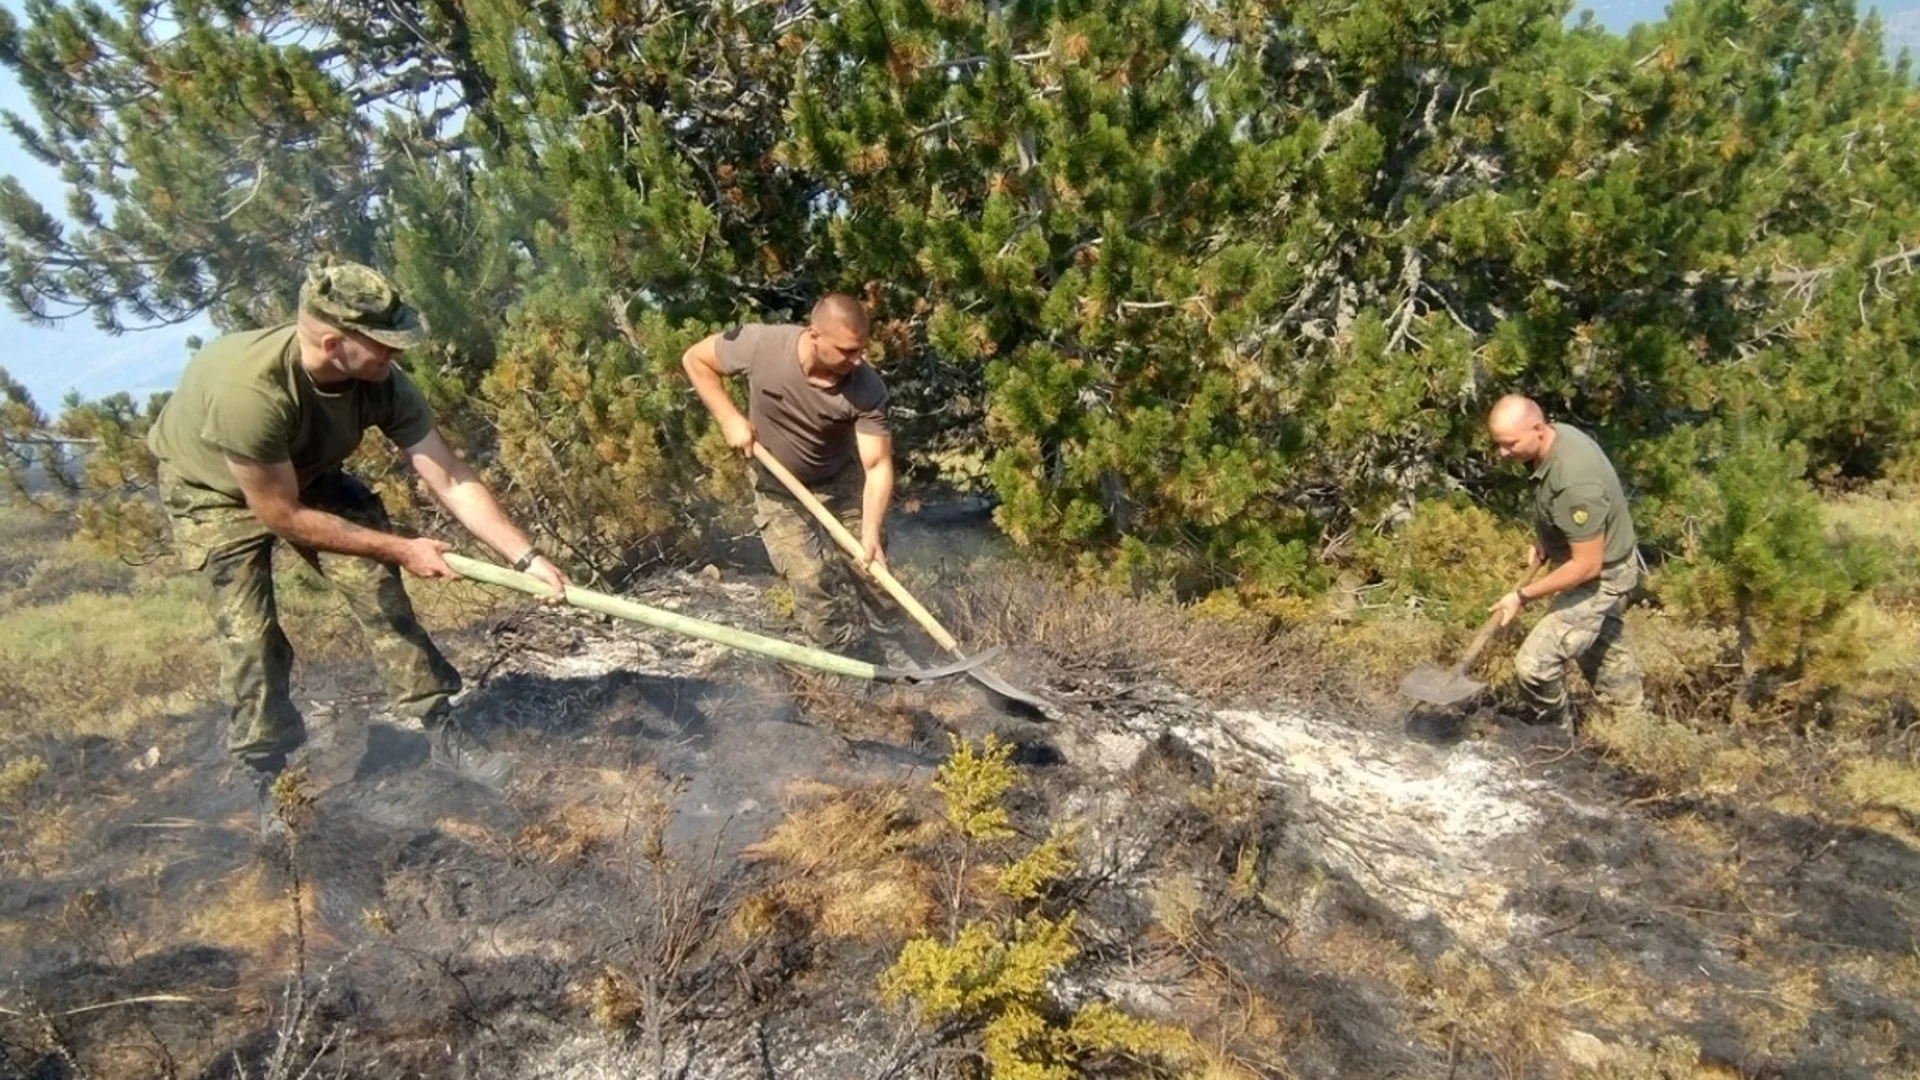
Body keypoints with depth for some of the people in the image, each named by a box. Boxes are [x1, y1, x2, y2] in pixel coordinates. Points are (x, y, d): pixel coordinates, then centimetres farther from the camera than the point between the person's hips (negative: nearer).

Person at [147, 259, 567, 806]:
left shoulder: (381, 383, -29)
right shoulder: (248, 391, -44)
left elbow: (452, 481, -25)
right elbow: (282, 516, -32)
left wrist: (526, 557, -33)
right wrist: (400, 548, -28)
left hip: (306, 473, 4)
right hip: (214, 488, -4)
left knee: (377, 584, -6)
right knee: (248, 632, -10)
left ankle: (439, 721, 7)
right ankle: (267, 772, 9)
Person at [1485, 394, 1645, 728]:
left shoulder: (1574, 483, -38)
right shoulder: (1560, 434, -11)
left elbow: (1587, 566, -31)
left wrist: (1523, 596, -26)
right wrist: (1542, 545, 4)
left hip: (1600, 577, -10)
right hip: (1586, 559, 10)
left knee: (1535, 664, -13)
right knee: (1603, 649, 29)